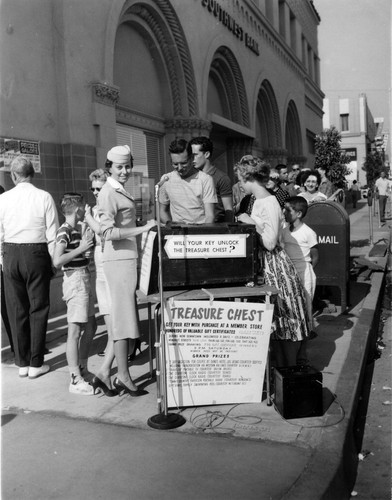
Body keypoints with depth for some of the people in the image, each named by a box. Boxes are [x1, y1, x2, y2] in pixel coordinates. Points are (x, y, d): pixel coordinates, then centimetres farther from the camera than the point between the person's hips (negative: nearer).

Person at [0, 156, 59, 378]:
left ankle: (22, 362, 20)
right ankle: (36, 363, 10)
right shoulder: (44, 197, -6)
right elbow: (52, 235, -7)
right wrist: (53, 261, 3)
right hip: (37, 253, -2)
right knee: (38, 308, 7)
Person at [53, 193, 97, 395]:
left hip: (83, 279, 10)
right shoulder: (64, 231, -14)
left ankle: (81, 368, 31)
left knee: (90, 326, 17)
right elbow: (57, 261, -26)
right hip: (75, 280, -10)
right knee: (75, 331, -5)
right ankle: (75, 380, 2)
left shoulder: (76, 229, 15)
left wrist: (86, 243, 18)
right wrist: (80, 248, -23)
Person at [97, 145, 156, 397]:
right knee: (123, 319, -3)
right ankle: (123, 377, 7)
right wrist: (142, 229, -22)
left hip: (129, 259, 9)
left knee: (124, 319, 11)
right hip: (120, 261, -9)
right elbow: (109, 232, -20)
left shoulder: (121, 191, 17)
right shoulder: (108, 193, -10)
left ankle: (107, 374, 18)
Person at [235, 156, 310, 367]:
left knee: (283, 321, 2)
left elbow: (270, 242, -21)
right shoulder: (258, 202, 11)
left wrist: (252, 223, -15)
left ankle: (290, 370, 15)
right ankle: (279, 366, 24)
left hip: (273, 265, -9)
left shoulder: (269, 203, -17)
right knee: (272, 322, 14)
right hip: (261, 264, 9)